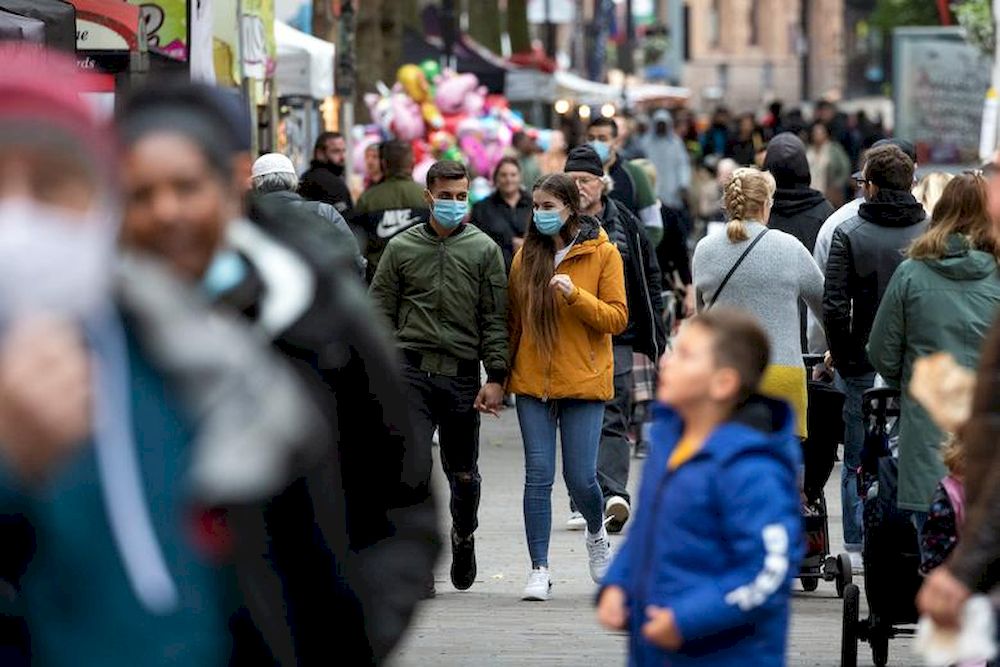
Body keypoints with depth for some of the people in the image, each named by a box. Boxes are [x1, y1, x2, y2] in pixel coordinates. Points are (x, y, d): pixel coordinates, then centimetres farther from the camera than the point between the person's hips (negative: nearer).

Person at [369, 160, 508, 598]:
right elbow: (380, 314, 8)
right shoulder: (401, 249, 6)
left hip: (463, 378, 1)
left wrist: (496, 378, -4)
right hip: (411, 373, -1)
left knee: (463, 474, 11)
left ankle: (462, 538, 40)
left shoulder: (484, 250, 5)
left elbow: (496, 319, 4)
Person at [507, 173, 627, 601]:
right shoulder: (527, 256, 9)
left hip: (583, 381, -3)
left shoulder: (602, 253, -2)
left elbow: (617, 318, -5)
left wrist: (575, 295, -19)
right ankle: (539, 569, 0)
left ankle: (597, 533, 30)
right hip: (533, 382, 3)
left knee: (581, 477, -2)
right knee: (538, 474, -4)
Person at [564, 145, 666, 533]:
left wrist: (654, 335, 6)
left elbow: (649, 279, 11)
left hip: (615, 338, -1)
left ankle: (614, 493, -20)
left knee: (613, 417, -10)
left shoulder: (625, 225, 7)